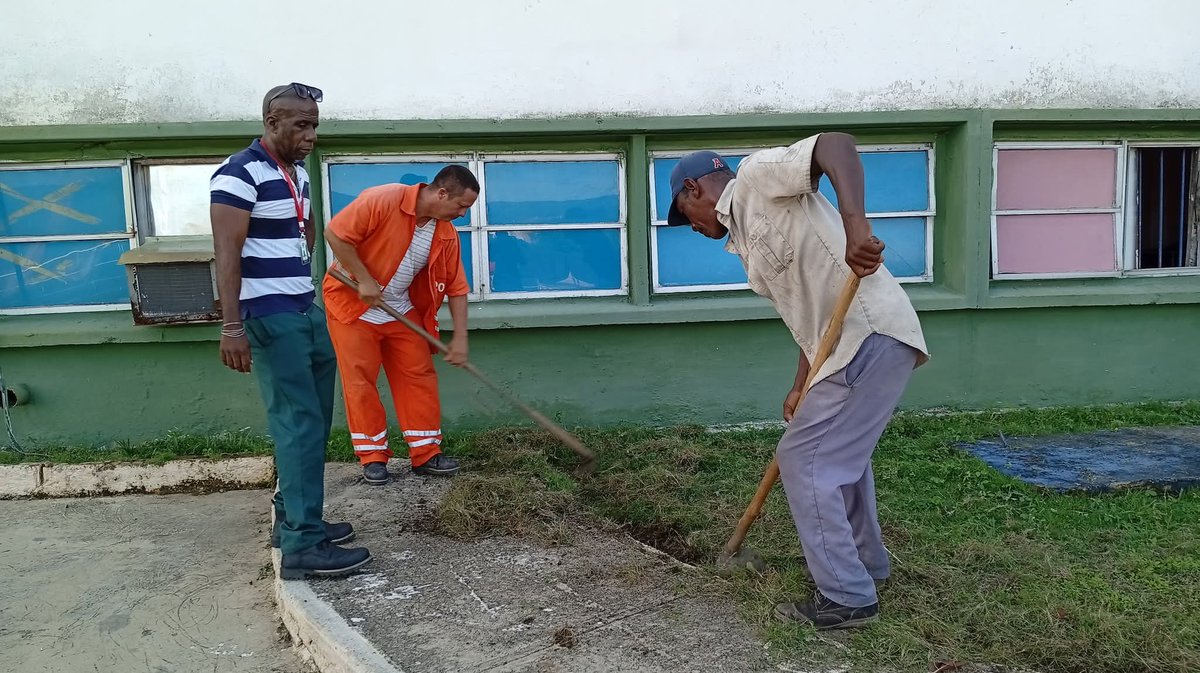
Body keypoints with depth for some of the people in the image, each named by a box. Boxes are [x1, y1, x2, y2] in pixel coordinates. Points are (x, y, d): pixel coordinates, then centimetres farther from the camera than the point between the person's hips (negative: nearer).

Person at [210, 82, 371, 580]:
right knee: (299, 425, -11)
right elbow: (226, 254, -20)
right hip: (269, 318, -9)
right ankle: (303, 547, -7)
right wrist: (232, 327, -25)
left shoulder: (298, 173, 13)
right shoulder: (240, 175, -13)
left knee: (311, 422, 12)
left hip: (306, 311, 9)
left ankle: (292, 519, 23)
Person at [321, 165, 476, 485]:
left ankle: (425, 453, 10)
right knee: (360, 383, -1)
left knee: (419, 377, 2)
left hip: (402, 310, 6)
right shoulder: (383, 200, -24)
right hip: (353, 305, -5)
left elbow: (456, 287, -1)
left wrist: (460, 338, -6)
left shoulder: (446, 234, -5)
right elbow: (335, 233, -23)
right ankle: (373, 457, 10)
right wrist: (364, 280, -23)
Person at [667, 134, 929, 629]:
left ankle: (847, 598, 7)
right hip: (853, 344, 11)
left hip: (872, 336, -11)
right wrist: (801, 387, 16)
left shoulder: (758, 173, -3)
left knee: (803, 460, -4)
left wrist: (854, 224, -35)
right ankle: (866, 561, 46)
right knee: (840, 452, 27)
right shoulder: (744, 238, 22)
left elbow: (837, 144, -20)